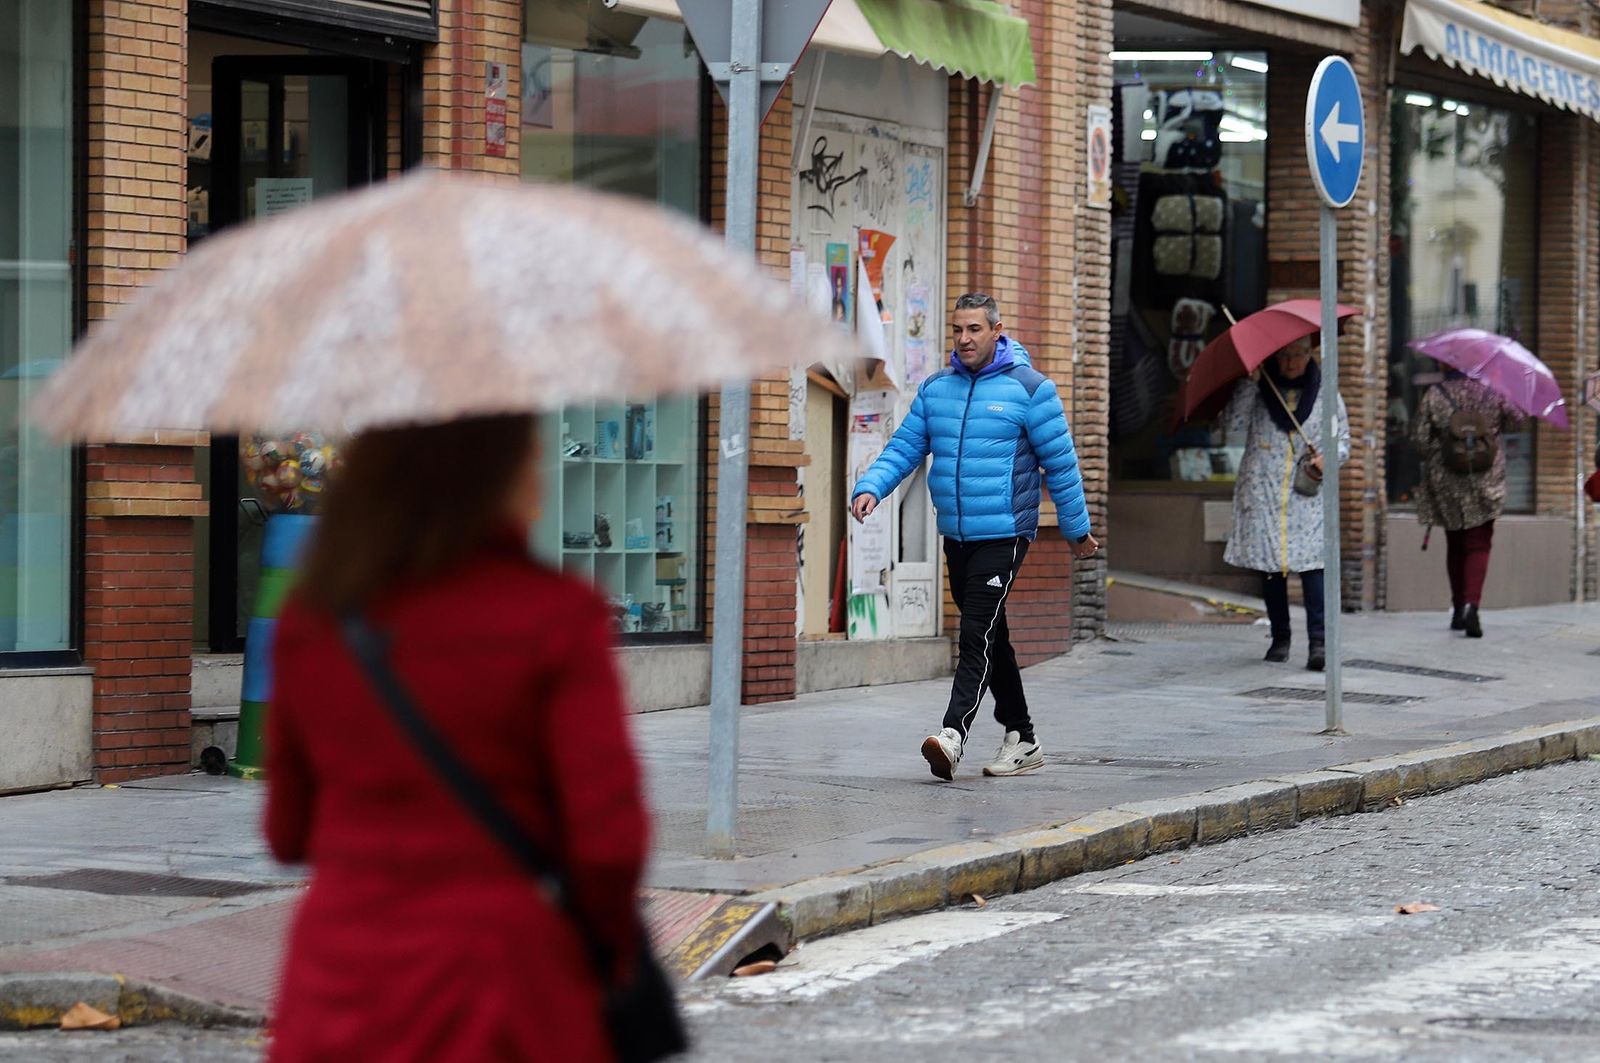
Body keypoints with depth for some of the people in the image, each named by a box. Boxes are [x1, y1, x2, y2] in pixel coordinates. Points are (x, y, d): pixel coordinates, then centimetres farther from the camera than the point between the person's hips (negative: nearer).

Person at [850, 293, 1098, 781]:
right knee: (990, 638, 13)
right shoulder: (935, 389, 10)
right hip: (955, 536, 6)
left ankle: (953, 735, -27)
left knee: (977, 636, -16)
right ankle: (1022, 739, 23)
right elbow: (904, 448, 7)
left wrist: (1077, 530, 4)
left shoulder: (1029, 388, -5)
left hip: (1004, 535, -6)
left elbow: (1060, 462, 0)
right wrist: (871, 487, -12)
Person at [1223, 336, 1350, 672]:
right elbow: (1234, 426, -7)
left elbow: (1343, 439, 12)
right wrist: (1250, 382, -12)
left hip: (1309, 494, -1)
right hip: (1263, 491, 1)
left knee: (1312, 562, -14)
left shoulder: (1325, 392, 8)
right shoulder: (1258, 390, 6)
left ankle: (1318, 642, -19)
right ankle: (1280, 638, 17)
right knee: (1270, 566, 5)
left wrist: (1328, 458, -9)